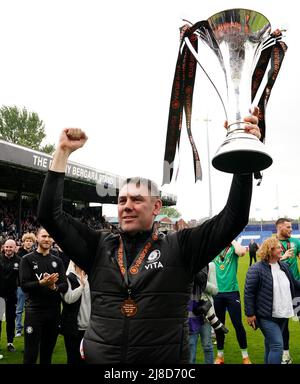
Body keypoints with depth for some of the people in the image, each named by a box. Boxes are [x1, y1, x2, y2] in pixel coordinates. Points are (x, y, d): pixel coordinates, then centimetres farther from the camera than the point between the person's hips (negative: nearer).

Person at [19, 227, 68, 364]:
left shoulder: (57, 261, 8)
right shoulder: (27, 259, -2)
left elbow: (65, 286, 0)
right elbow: (24, 285, -12)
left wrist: (54, 287, -20)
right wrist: (42, 283, -28)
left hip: (54, 311, 4)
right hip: (34, 311, -3)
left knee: (48, 352, 15)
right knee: (31, 354, 2)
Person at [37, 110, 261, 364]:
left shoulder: (179, 248, -5)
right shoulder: (99, 247, 1)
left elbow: (233, 218, -10)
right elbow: (50, 214, -1)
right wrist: (63, 152, -6)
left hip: (166, 363, -1)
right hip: (99, 358, 2)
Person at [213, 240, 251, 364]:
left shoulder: (233, 248, -2)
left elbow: (242, 252, -22)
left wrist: (232, 240, -12)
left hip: (232, 291, -3)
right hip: (216, 292, 3)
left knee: (238, 324, 3)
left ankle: (245, 356, 20)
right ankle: (220, 355, 28)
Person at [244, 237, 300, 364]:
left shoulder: (284, 266, 6)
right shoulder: (256, 269, -15)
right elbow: (248, 293, -14)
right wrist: (250, 314, -15)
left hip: (282, 315, 7)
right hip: (267, 316, -7)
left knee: (270, 344, 19)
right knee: (277, 345, -11)